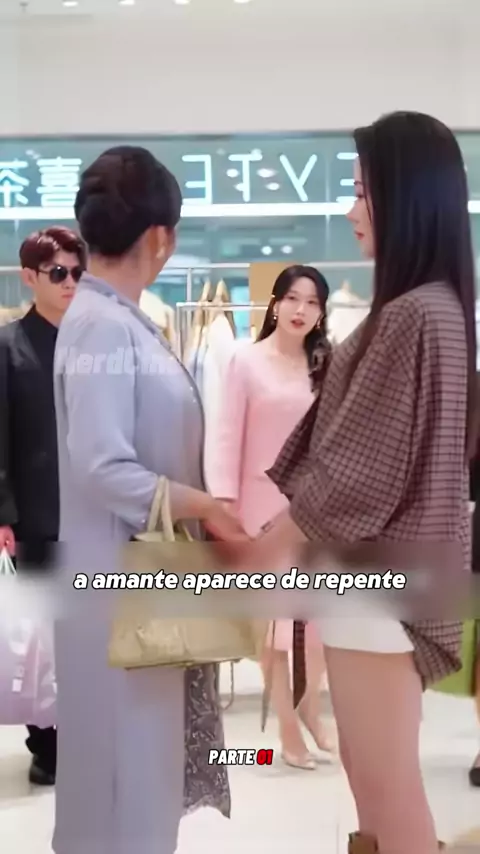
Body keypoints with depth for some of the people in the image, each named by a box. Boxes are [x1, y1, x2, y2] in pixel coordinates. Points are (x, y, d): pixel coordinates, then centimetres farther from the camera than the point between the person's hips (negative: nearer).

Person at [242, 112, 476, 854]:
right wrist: (277, 530, 13)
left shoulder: (414, 316, -21)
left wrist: (262, 550, -8)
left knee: (387, 783, 4)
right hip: (383, 565, 10)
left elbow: (355, 467, -20)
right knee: (370, 765, 20)